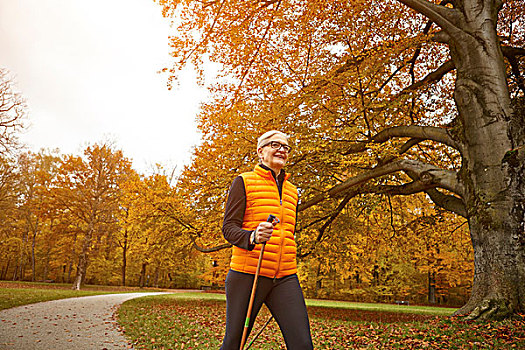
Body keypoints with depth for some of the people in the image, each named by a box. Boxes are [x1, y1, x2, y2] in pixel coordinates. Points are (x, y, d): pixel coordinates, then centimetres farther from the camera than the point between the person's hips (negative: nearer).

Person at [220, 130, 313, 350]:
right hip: (247, 275, -4)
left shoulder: (292, 190, 19)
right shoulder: (244, 182, 2)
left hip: (284, 278, 4)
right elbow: (229, 228, -5)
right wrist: (253, 237, -26)